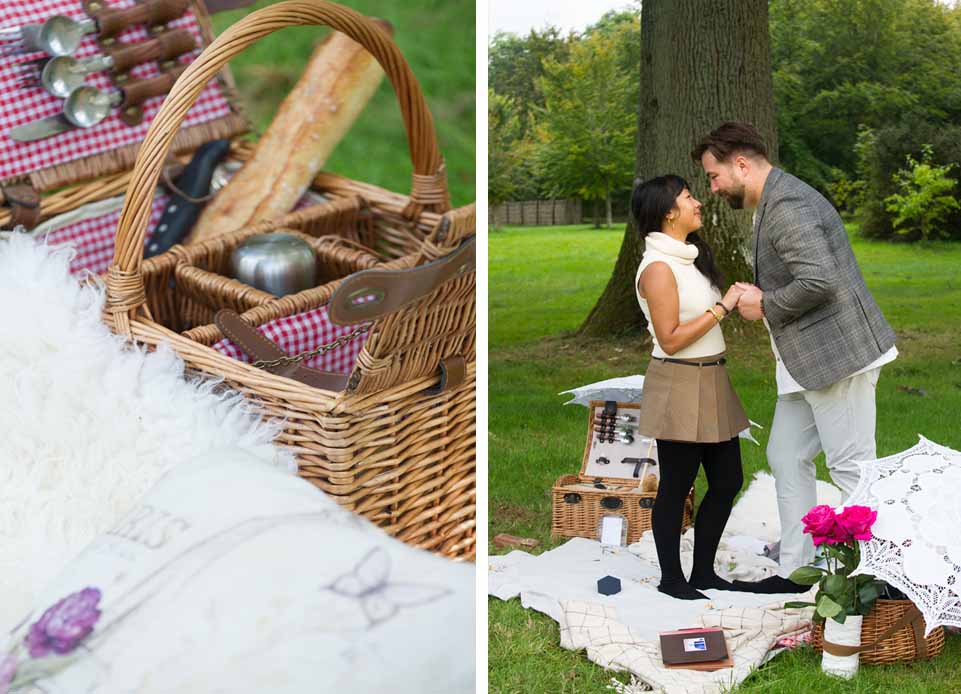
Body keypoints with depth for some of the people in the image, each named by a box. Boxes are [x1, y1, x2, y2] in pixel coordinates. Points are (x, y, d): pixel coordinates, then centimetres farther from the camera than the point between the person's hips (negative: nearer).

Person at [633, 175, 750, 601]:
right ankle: (671, 578, 16)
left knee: (727, 481, 12)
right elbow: (670, 340, -19)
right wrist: (723, 307, -17)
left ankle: (703, 571, 26)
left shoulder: (692, 257, 13)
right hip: (680, 385, -9)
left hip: (711, 382, 9)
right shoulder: (658, 266, -15)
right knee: (676, 487, 3)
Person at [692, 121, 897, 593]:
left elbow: (818, 280, -27)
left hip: (835, 355, -11)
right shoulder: (771, 204, 17)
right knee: (787, 460, 14)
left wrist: (766, 307, -13)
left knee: (852, 467, -4)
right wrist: (759, 297, 8)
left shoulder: (787, 205, -18)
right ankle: (793, 570, 24)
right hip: (805, 361, 11)